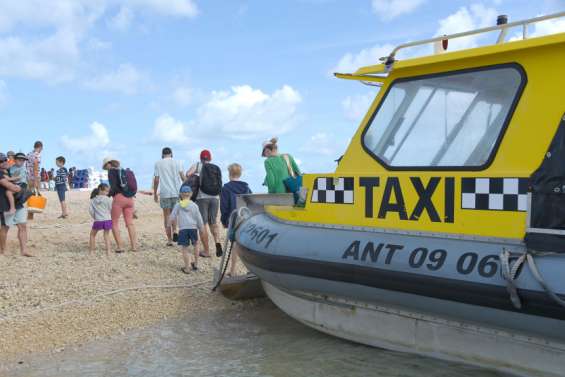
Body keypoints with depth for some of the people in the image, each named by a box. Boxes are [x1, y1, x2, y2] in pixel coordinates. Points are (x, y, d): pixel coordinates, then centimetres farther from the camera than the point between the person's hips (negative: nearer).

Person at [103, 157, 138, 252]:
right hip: (130, 198, 6)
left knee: (114, 223, 3)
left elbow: (113, 187, -13)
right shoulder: (125, 171, 18)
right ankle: (134, 246, 4)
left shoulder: (111, 171, 0)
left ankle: (120, 247, -5)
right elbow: (134, 188, 16)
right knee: (130, 223, 9)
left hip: (119, 198, -6)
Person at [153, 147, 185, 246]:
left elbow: (156, 180, 1)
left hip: (164, 193, -1)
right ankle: (174, 231, -7)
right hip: (177, 192, 1)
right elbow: (182, 177, -2)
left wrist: (155, 194, 8)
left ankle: (169, 239, 4)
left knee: (167, 215, 5)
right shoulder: (177, 162, 6)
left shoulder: (158, 164, 4)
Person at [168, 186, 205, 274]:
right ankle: (195, 264, 27)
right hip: (193, 228, 2)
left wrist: (169, 224, 20)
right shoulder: (194, 205, 6)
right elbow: (199, 218, 8)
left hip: (182, 229, -2)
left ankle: (187, 268, -5)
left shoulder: (178, 205, 5)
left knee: (184, 248, -1)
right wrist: (202, 228, 18)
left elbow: (172, 217, 4)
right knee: (195, 244, 23)